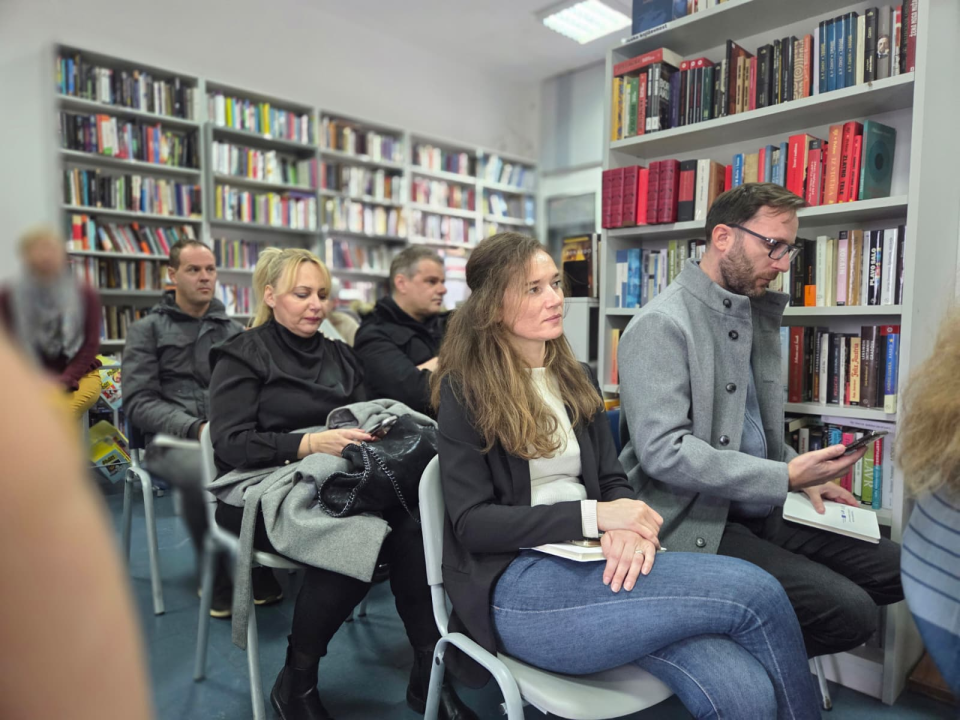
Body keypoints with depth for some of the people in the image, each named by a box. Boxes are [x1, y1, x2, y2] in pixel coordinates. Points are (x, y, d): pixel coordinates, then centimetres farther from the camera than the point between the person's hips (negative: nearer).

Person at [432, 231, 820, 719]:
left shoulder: (575, 380, 15)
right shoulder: (465, 391, -4)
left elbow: (612, 480, 13)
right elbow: (470, 523, -10)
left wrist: (626, 527, -12)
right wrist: (593, 516, -18)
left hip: (592, 566, 6)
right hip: (516, 587, -5)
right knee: (754, 591, -18)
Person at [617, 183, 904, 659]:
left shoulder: (757, 316, 13)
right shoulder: (661, 325, -16)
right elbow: (663, 451, -24)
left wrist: (807, 479, 7)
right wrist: (786, 476, -21)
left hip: (763, 512, 9)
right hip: (698, 528, -9)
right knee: (848, 610, -18)